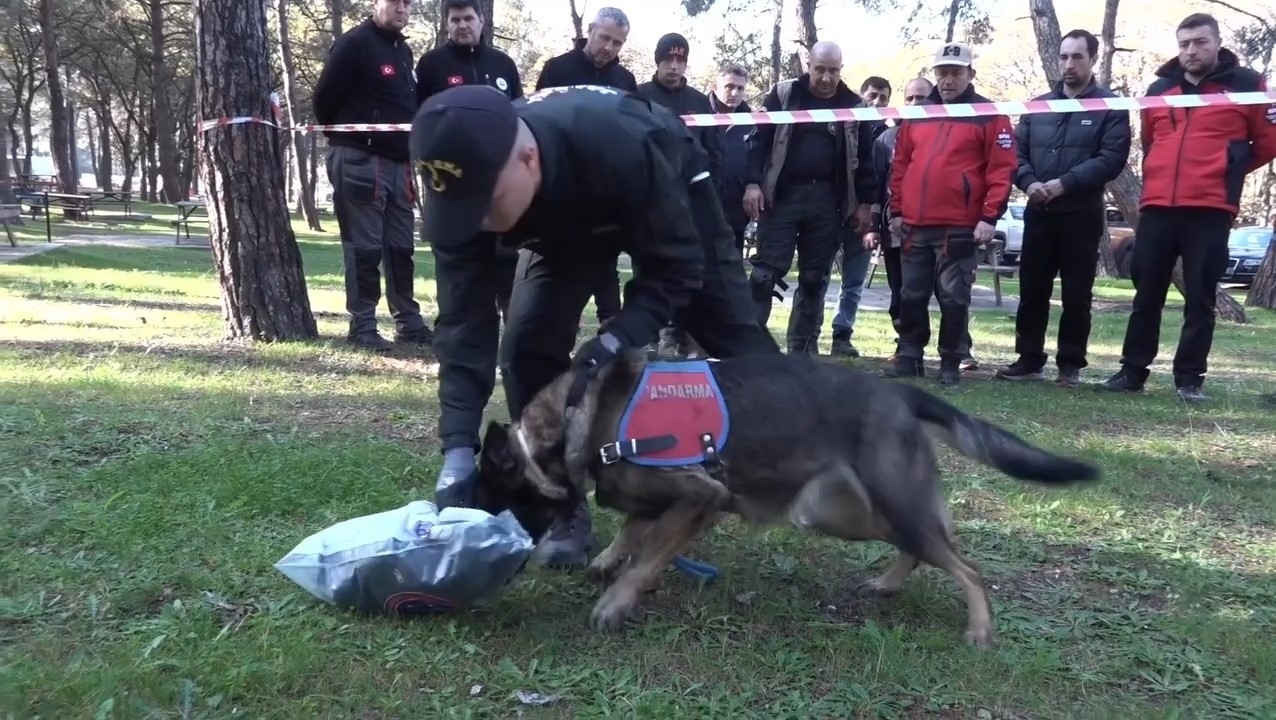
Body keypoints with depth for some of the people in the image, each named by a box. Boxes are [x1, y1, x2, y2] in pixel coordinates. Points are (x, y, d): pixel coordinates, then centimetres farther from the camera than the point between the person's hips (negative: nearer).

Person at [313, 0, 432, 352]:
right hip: (360, 161, -8)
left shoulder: (403, 50, 16)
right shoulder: (354, 44, -9)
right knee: (364, 247, -4)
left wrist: (409, 148, 14)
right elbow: (324, 97, -9)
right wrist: (345, 139, 3)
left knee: (400, 246, 11)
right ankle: (362, 328, 3)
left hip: (397, 162, 8)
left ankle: (409, 323, 18)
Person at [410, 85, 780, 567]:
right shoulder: (472, 179, -34)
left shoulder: (618, 150, -47)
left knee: (739, 345, -3)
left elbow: (675, 266, -35)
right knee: (526, 347, -15)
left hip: (671, 193, -3)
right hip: (563, 223, 3)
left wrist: (616, 342, -50)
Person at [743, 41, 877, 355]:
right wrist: (753, 183, -12)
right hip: (782, 196, -2)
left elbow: (865, 158, 11)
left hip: (827, 202, 2)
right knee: (765, 273, -5)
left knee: (814, 279, 7)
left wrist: (864, 202, 5)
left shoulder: (854, 106, 8)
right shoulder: (783, 94, 3)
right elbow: (759, 140, 0)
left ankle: (803, 348, 16)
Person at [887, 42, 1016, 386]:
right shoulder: (917, 114, 14)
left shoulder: (988, 116, 0)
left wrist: (989, 216, -13)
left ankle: (950, 363, 9)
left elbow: (1002, 169, -5)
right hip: (915, 226, 5)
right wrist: (897, 210, 12)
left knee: (953, 298, 0)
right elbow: (900, 165, 17)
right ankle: (909, 357, 20)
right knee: (912, 295, 10)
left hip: (960, 227, -5)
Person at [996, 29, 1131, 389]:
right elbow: (1017, 152, 8)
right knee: (1031, 290, 6)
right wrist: (1029, 182, -13)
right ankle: (1029, 359, 14)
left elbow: (1112, 158, -12)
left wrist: (1064, 183, -21)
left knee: (1076, 295, 2)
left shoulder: (1111, 107, 0)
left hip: (1082, 215, -4)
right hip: (1038, 212, 4)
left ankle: (1071, 365, 9)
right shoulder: (1037, 106, 14)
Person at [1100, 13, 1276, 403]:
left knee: (1200, 298, 1)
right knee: (1146, 294, 7)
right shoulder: (1160, 89, 14)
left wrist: (1227, 170, 10)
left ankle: (1190, 378, 8)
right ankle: (1132, 370, 14)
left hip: (1210, 210, -3)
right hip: (1157, 208, 4)